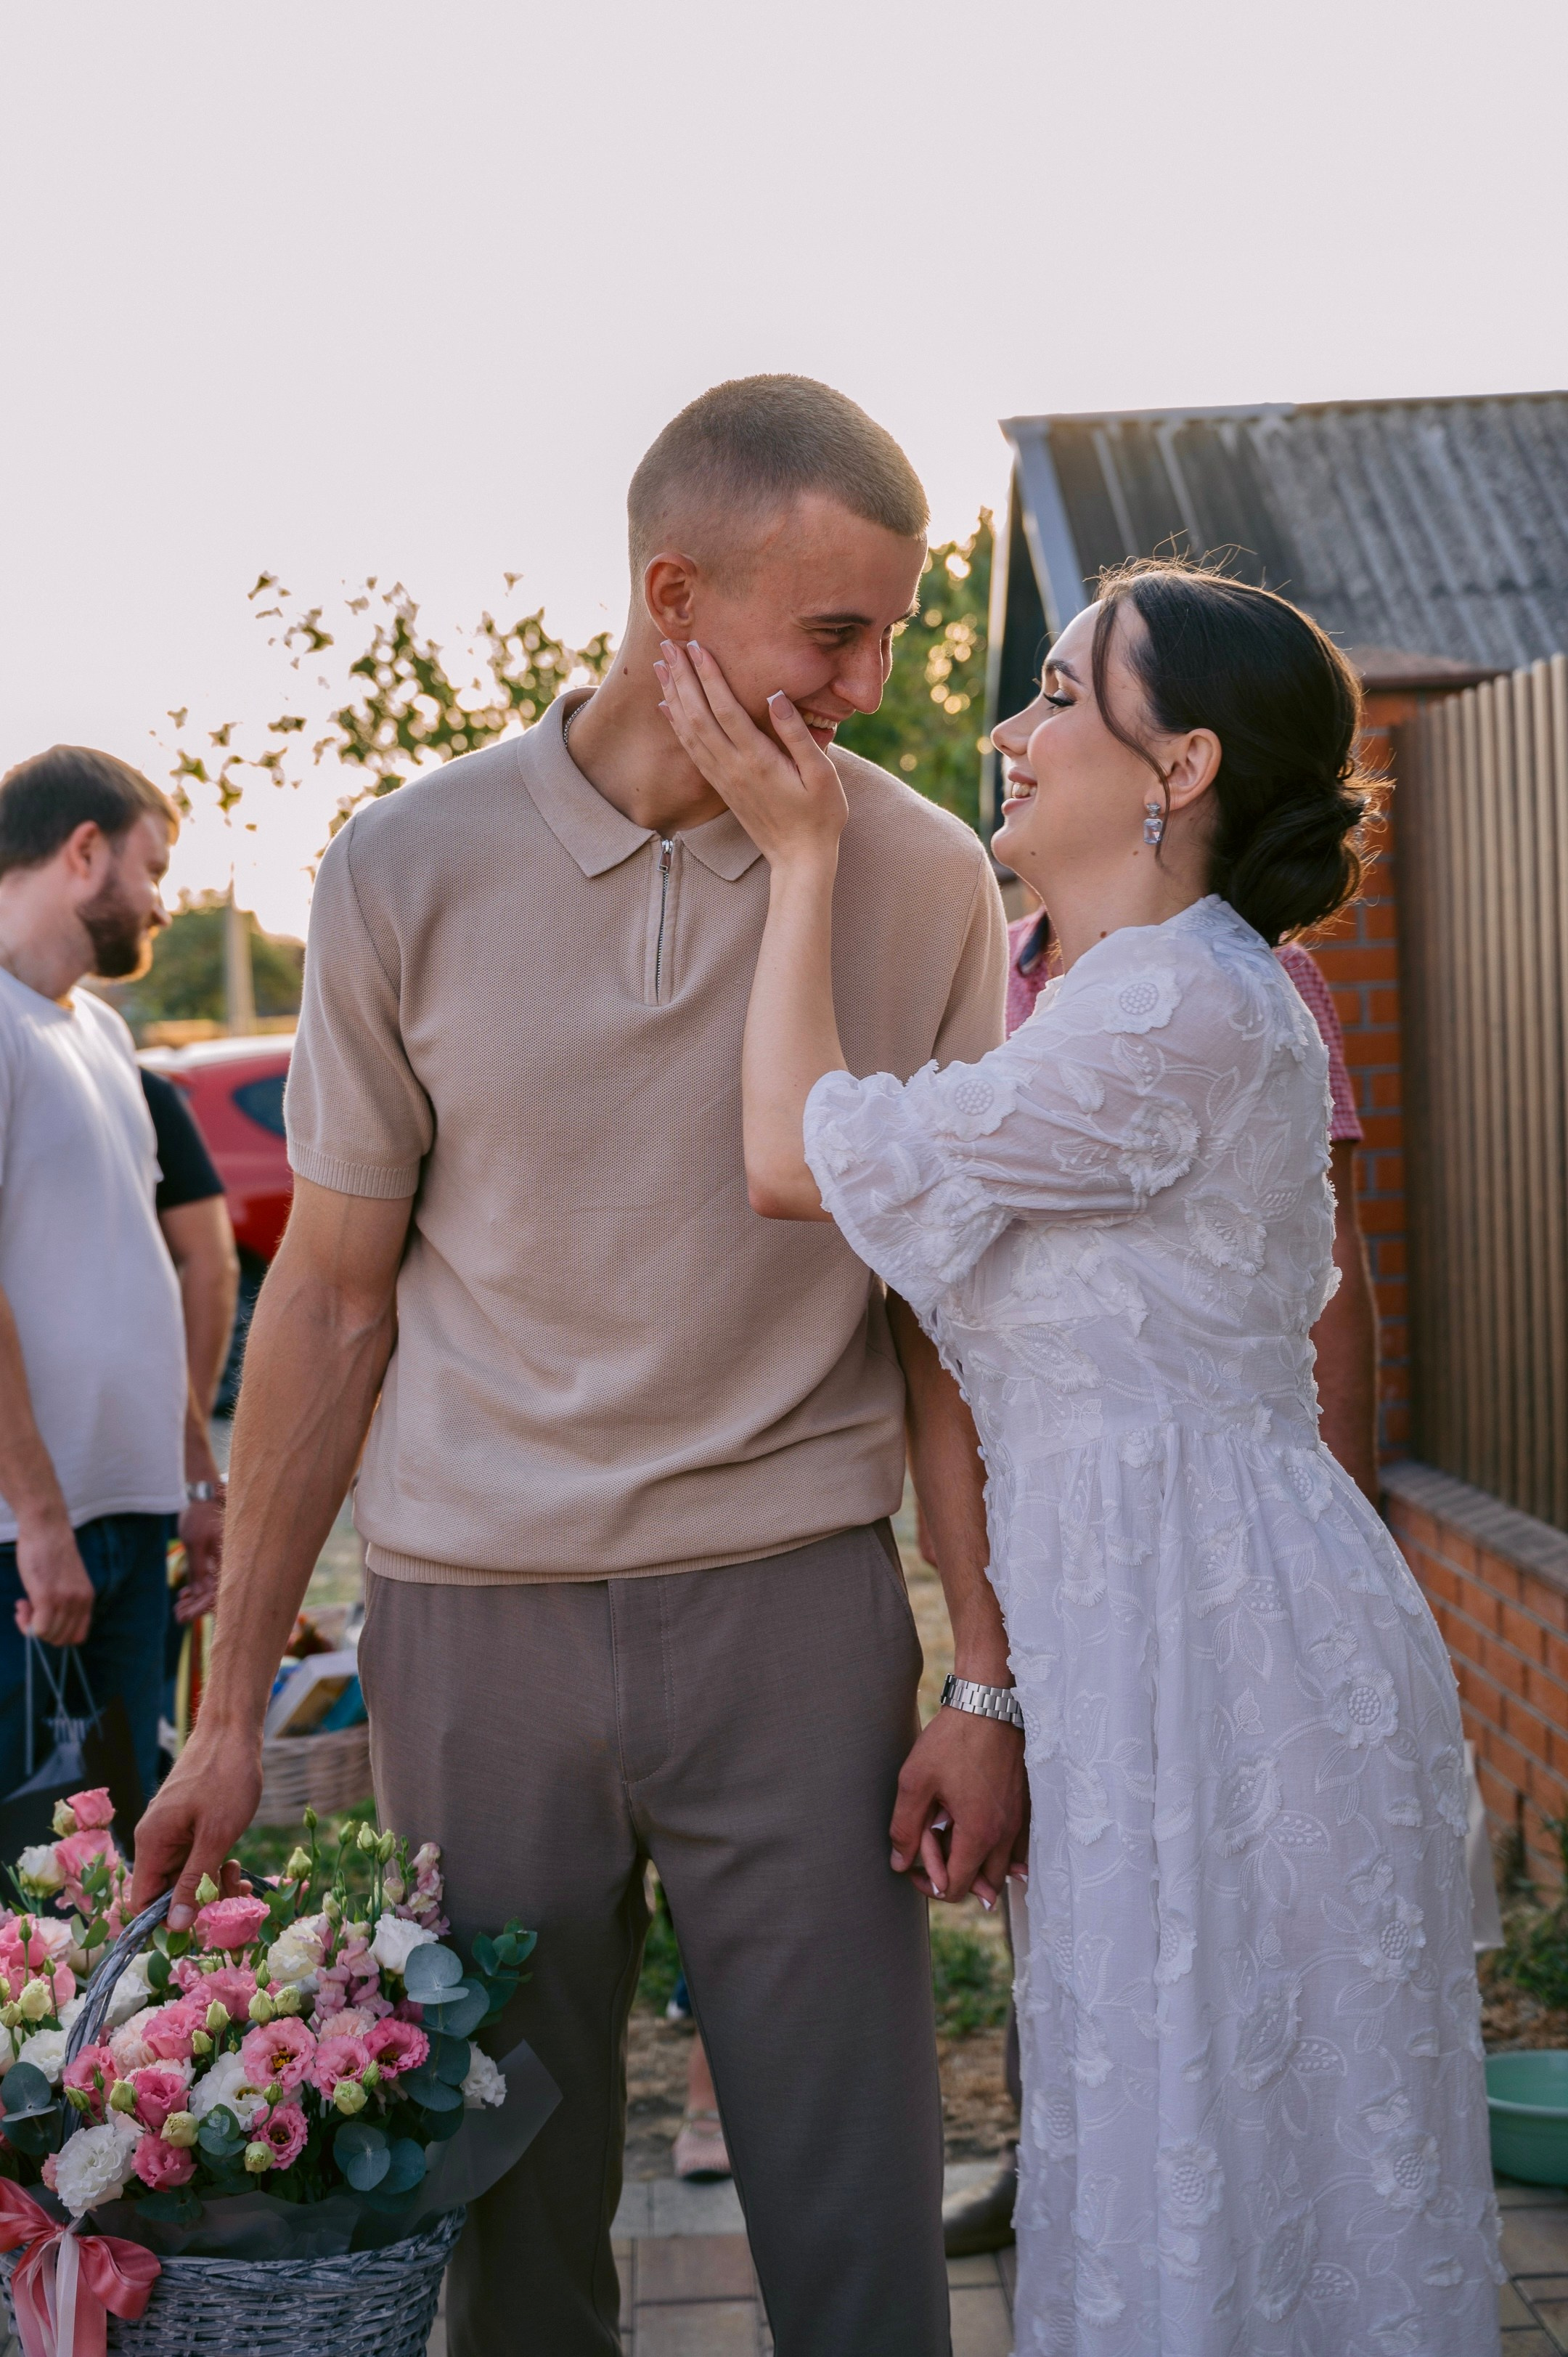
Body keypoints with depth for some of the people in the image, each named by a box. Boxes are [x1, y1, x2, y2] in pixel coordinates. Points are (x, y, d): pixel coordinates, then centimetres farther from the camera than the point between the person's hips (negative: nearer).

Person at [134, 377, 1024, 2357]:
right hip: (476, 1618, 1)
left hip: (795, 1611, 0)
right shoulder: (410, 874, -2)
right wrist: (230, 1709, 4)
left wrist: (988, 1679, -1)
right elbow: (330, 1305, 4)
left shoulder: (924, 880, -1)